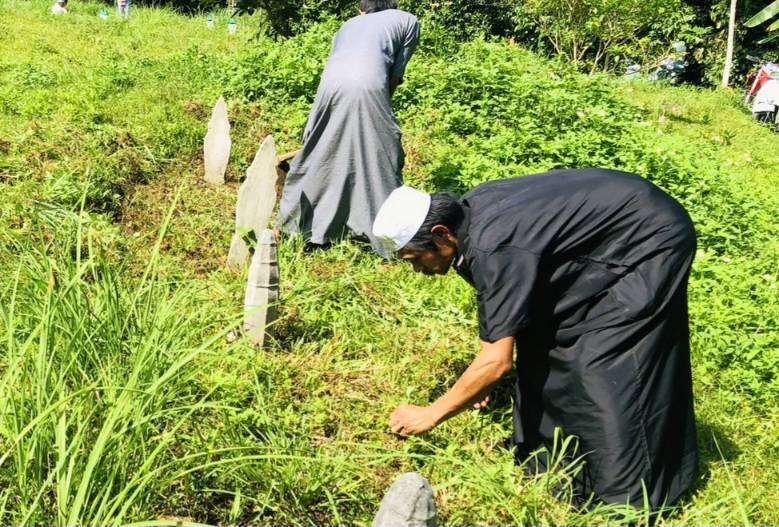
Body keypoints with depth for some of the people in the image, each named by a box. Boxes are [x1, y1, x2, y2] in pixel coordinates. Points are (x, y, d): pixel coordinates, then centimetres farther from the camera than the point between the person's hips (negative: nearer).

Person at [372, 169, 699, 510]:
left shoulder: (494, 247, -32)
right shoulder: (469, 210, -5)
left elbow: (498, 361, -27)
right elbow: (499, 298, 10)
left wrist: (431, 415, -16)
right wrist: (479, 378, 12)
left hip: (654, 241, -9)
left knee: (606, 369, -11)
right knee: (543, 339, 9)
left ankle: (632, 498, 5)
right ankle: (549, 466, 23)